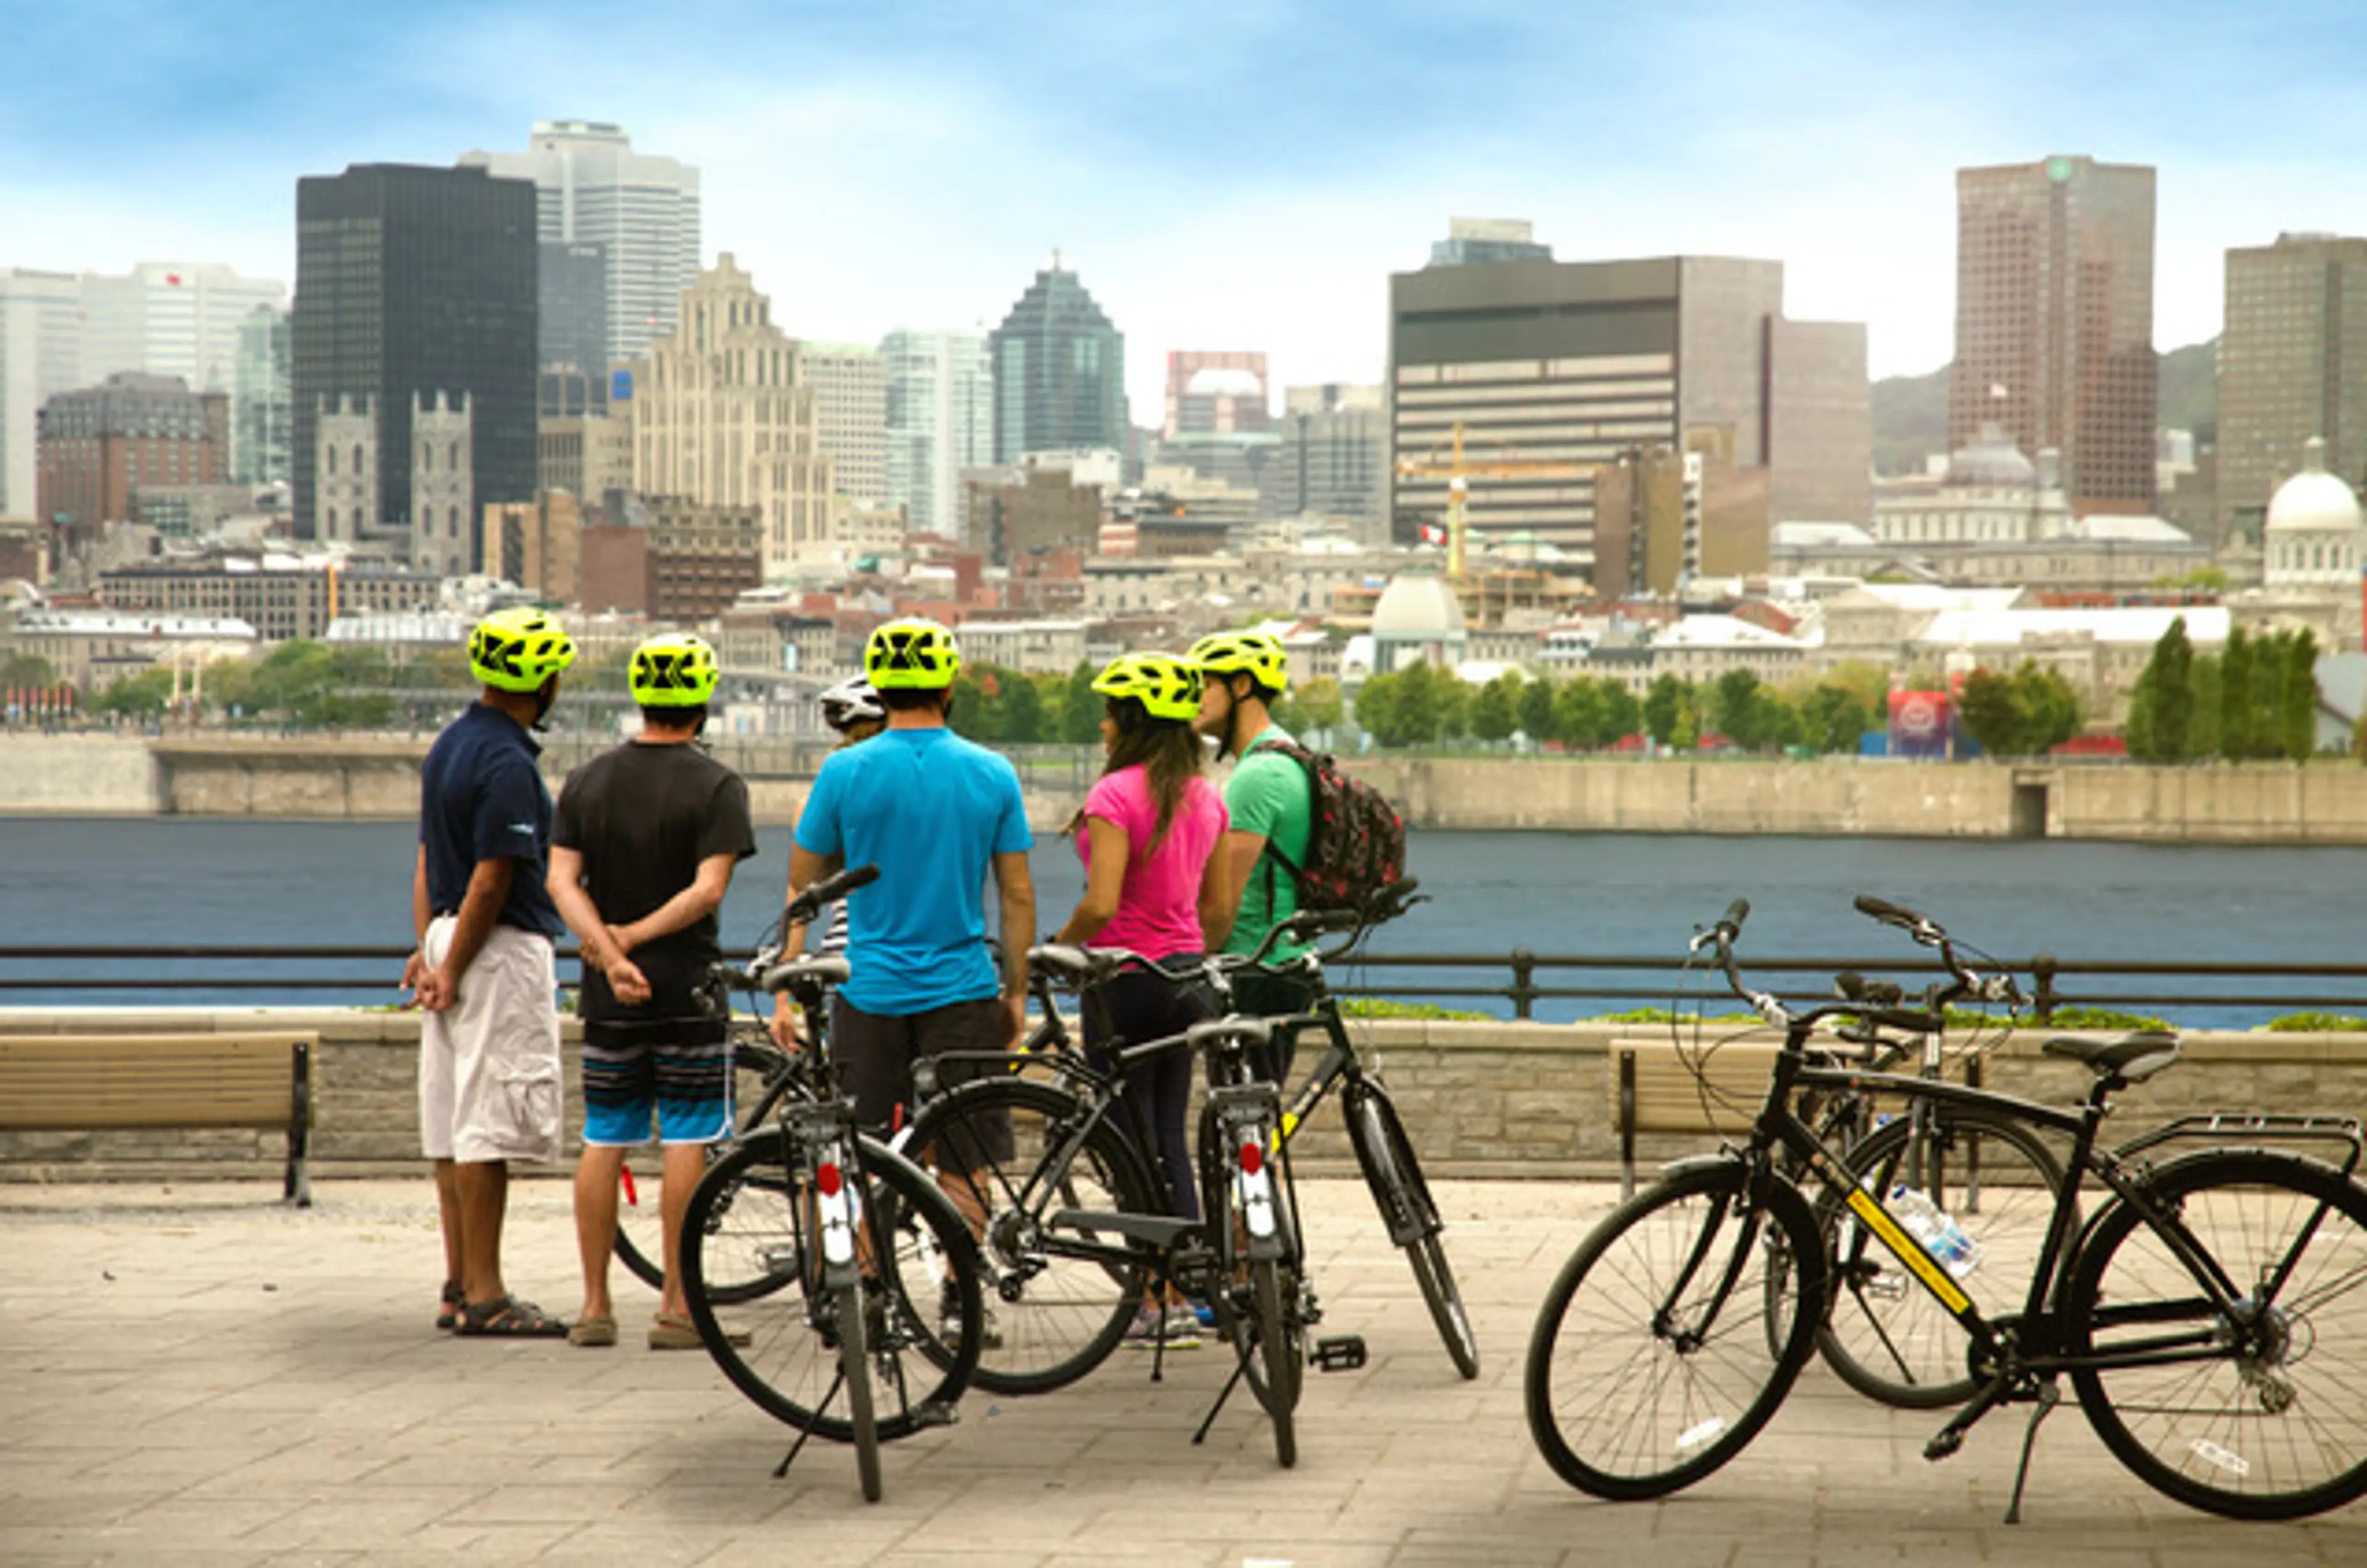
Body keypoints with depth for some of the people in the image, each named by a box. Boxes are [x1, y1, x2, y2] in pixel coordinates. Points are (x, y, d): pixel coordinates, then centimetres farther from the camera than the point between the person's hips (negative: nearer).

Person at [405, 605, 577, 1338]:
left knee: (457, 1125, 10)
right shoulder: (508, 763, -17)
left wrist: (428, 948, 10)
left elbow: (427, 862, 13)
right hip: (503, 950, -9)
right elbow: (491, 880, -18)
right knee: (490, 1127, -7)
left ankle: (461, 1285, 14)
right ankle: (483, 1296, -5)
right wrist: (453, 968, -12)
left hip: (454, 940, 9)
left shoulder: (450, 745, 13)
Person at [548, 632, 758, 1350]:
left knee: (602, 1143, 9)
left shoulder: (587, 781, 7)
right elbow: (709, 889, -17)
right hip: (687, 987, -4)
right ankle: (677, 1308, 0)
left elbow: (562, 880, -3)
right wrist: (633, 936, -11)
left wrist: (609, 951, -12)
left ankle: (595, 1305, 11)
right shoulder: (715, 785, -7)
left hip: (610, 994, 4)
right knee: (685, 1143, 0)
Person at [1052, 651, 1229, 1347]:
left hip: (1125, 979, -7)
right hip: (1185, 979, 7)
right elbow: (1217, 907, 11)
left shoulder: (1115, 795, -16)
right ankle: (1188, 1294, 14)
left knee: (1133, 1143, 0)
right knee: (1170, 1139, 13)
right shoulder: (1205, 797, 7)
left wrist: (1055, 950, -7)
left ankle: (1158, 1305, 2)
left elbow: (1100, 904, -23)